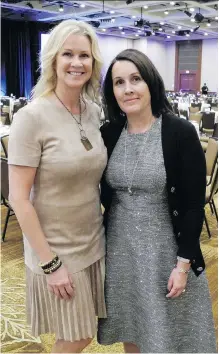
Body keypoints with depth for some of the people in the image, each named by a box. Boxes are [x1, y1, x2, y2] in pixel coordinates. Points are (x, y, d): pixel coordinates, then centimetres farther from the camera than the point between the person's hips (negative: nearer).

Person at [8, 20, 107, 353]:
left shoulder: (95, 112, 0)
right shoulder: (32, 117, -19)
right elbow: (18, 198, -18)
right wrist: (50, 263, -17)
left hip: (93, 242, 6)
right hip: (55, 249, -5)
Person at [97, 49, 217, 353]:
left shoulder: (181, 133, -14)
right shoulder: (108, 133, -1)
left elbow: (194, 204, -12)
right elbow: (104, 195, 7)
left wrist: (183, 262, -12)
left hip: (165, 248, -3)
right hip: (120, 248, 4)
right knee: (130, 329, 20)